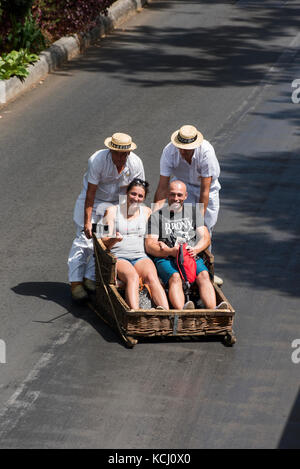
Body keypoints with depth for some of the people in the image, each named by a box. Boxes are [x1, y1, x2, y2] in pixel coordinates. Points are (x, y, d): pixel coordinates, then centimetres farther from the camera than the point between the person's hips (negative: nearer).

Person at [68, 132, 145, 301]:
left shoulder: (136, 164, -17)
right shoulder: (97, 160, -26)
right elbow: (90, 193, -23)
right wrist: (87, 222, -26)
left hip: (117, 203, 3)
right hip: (93, 200, -3)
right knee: (84, 239, -14)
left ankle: (90, 278, -4)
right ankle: (76, 282, -14)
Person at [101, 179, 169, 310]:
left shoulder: (147, 212, 20)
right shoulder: (112, 211, 10)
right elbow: (105, 242, 2)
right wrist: (114, 239, -20)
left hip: (141, 256, 2)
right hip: (119, 257, -2)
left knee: (152, 277, -31)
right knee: (133, 277, -35)